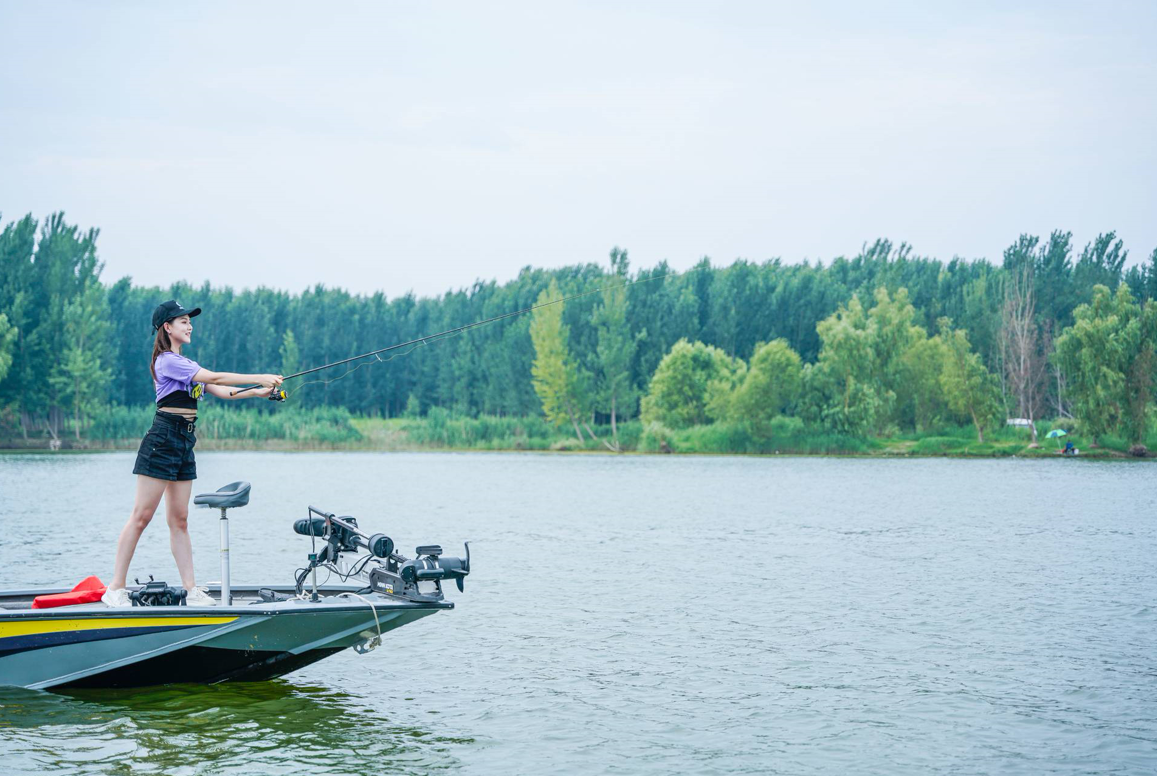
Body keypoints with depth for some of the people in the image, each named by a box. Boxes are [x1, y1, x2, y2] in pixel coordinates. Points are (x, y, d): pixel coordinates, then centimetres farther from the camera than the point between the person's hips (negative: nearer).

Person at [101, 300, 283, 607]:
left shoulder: (185, 364, 20)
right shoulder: (168, 361, -10)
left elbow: (221, 392, 14)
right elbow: (215, 378, -17)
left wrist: (258, 392, 1)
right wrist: (260, 378, -17)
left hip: (184, 444, 9)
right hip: (162, 441, -9)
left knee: (179, 520, 7)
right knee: (141, 516, -7)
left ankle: (191, 591, 5)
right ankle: (115, 589, -4)